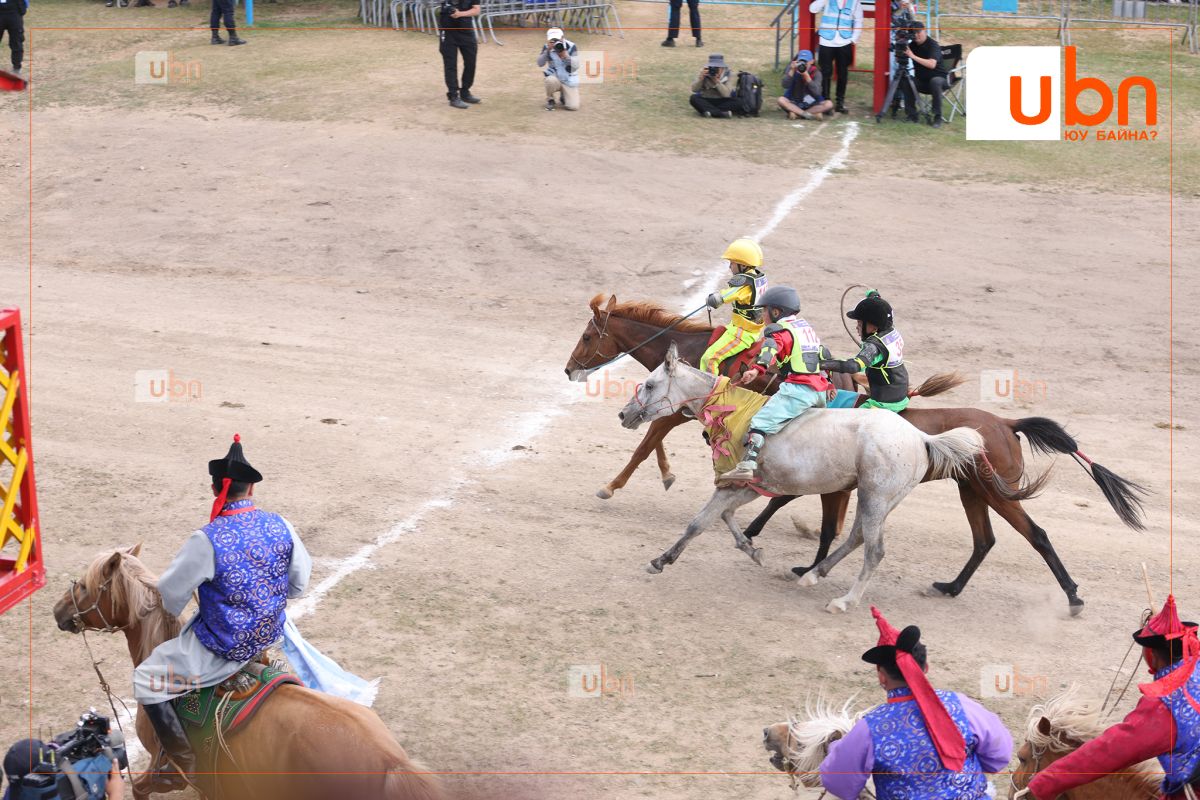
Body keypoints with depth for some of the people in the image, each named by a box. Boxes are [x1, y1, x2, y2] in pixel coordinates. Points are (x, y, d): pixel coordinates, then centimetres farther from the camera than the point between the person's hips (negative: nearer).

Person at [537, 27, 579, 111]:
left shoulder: (571, 46, -12)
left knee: (573, 107, -14)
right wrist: (547, 50, -29)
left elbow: (576, 65, -17)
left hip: (570, 80, 0)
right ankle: (550, 100, -5)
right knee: (551, 80, -39)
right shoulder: (547, 47, -7)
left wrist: (565, 55, -32)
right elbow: (540, 64, -16)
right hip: (555, 77, 0)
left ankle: (563, 97, 24)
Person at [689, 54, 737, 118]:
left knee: (734, 101, -28)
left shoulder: (726, 77, -6)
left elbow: (726, 94, -19)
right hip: (706, 102, 1)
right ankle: (722, 114, -38)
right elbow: (694, 89, -12)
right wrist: (701, 78, -28)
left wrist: (717, 81, -27)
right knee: (694, 98, -29)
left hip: (721, 102, -1)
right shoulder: (705, 73, -5)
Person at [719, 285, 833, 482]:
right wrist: (829, 384, 49)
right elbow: (825, 356, 37)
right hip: (821, 392, 9)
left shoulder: (779, 330, 0)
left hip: (798, 389, -9)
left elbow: (772, 348, -22)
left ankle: (747, 464, -34)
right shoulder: (807, 327, 26)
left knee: (761, 421, -17)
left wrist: (757, 369, -40)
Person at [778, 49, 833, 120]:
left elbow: (816, 92, -22)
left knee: (829, 104, -25)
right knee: (781, 100, -30)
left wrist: (806, 76, -30)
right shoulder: (792, 69, -6)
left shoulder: (816, 72, -8)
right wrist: (792, 71, -28)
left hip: (811, 105, 0)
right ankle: (811, 115, -28)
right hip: (794, 103, 0)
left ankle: (796, 113, -23)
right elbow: (785, 85, -19)